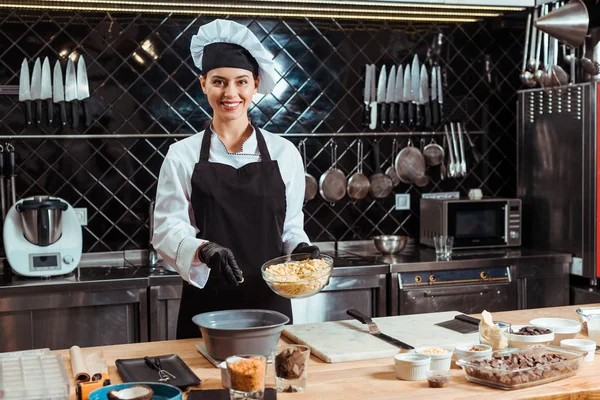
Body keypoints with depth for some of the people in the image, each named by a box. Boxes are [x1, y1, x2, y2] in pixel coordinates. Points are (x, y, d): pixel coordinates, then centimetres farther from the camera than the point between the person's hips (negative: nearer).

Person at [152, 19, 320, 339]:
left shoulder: (284, 153, 3)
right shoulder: (182, 155, -1)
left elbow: (290, 225, 10)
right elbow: (167, 229, -5)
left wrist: (301, 249, -11)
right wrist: (204, 249, -24)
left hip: (270, 303, 1)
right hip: (206, 306, -1)